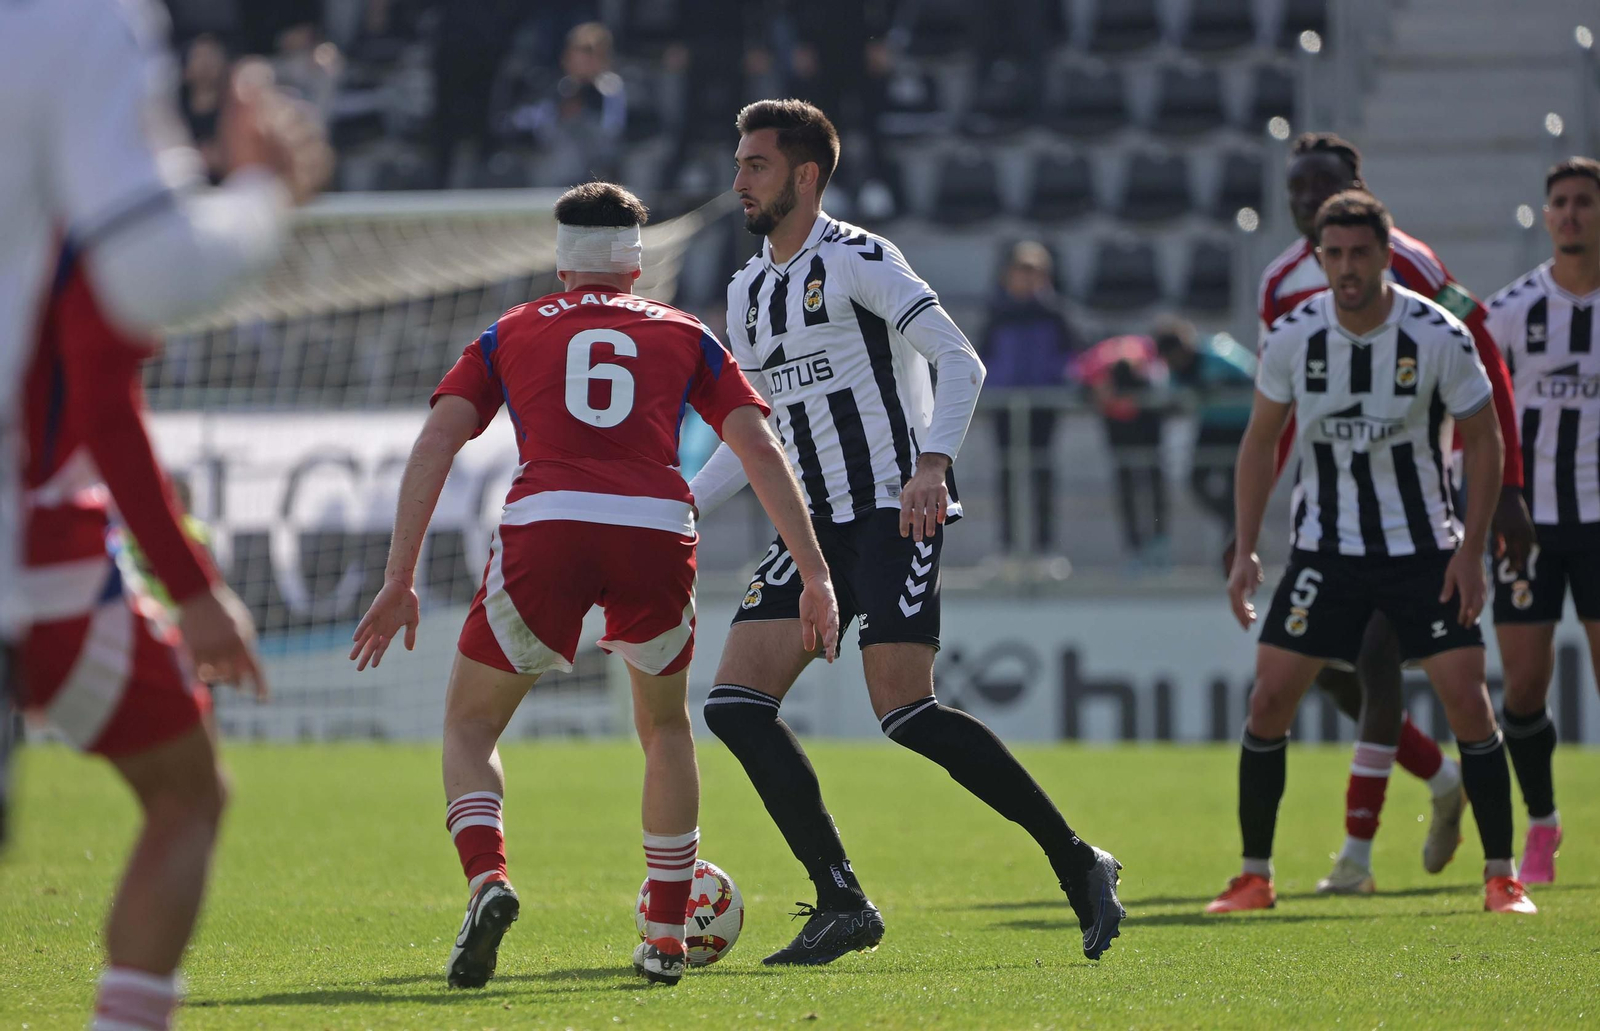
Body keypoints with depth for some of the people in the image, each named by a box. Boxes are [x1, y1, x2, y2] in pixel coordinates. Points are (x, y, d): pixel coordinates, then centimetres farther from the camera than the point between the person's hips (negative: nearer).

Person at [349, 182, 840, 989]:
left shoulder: (510, 334, 23)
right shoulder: (683, 336, 24)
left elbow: (434, 446, 10)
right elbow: (760, 449, 14)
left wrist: (399, 581, 8)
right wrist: (815, 575, 13)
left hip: (544, 528, -1)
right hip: (658, 532, 1)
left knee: (470, 725, 16)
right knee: (665, 728, 26)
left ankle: (487, 881, -12)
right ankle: (667, 938, 22)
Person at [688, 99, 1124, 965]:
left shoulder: (857, 260, -7)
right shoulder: (747, 293, 17)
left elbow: (959, 361, -15)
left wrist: (933, 463, -28)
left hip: (893, 511, -8)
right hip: (813, 524, 8)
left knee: (903, 709, -19)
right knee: (735, 702, -7)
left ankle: (1079, 866, -7)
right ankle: (842, 905, -5)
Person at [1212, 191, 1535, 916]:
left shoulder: (1439, 336, -14)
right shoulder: (1292, 337, -8)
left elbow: (1483, 439, -3)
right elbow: (1260, 441, 5)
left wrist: (1472, 550, -9)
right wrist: (1245, 551, 0)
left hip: (1424, 545, -2)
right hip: (1325, 548, 2)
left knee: (1466, 697, -10)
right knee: (1269, 698, -6)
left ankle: (1501, 876, 1)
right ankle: (1254, 877, 6)